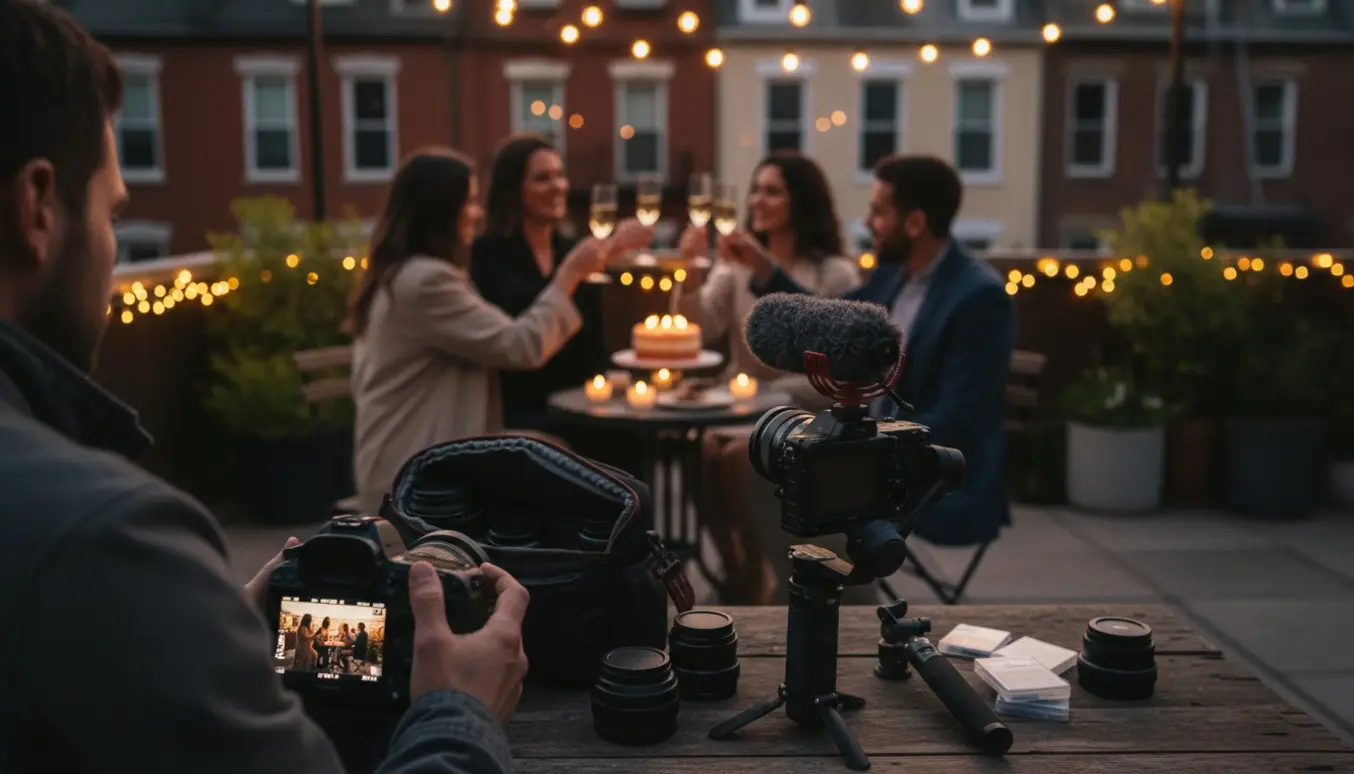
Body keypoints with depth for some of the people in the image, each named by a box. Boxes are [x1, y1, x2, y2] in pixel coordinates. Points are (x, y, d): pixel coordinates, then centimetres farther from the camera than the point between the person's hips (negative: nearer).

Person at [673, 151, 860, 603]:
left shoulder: (836, 274, -6)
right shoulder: (737, 262, 9)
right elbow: (696, 332, -3)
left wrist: (769, 395, -19)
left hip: (804, 413, -4)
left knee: (738, 458, -28)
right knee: (701, 448, -25)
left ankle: (756, 578, -4)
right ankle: (734, 570, -2)